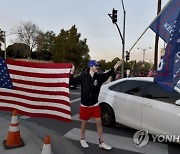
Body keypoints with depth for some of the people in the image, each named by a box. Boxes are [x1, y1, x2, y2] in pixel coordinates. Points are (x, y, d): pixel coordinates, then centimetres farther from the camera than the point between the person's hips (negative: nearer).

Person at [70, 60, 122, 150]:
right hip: (85, 105, -2)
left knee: (99, 123, 4)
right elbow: (72, 81, -5)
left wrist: (115, 67, -11)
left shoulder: (99, 77, -4)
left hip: (95, 105, 2)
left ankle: (101, 142, 20)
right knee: (84, 123, 14)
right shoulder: (83, 77, -11)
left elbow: (108, 74, 0)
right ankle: (82, 139, 36)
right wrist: (72, 73, -20)